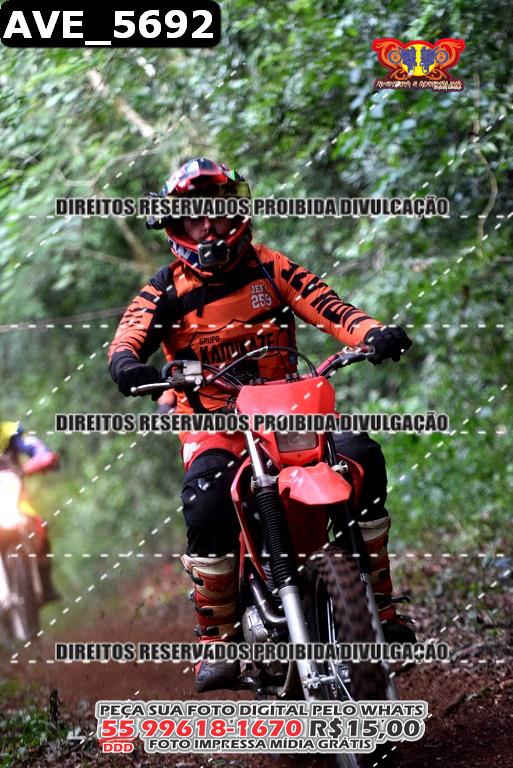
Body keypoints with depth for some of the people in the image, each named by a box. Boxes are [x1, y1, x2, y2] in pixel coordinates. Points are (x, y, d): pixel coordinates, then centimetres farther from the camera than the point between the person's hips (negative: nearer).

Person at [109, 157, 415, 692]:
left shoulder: (267, 266, 8)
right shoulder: (167, 290, 3)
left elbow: (324, 304, -5)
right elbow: (128, 337, -13)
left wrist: (372, 333, -25)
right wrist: (126, 363, -38)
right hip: (210, 418, -2)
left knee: (361, 456, -23)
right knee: (206, 501, -33)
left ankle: (378, 604, -11)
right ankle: (215, 642, -22)